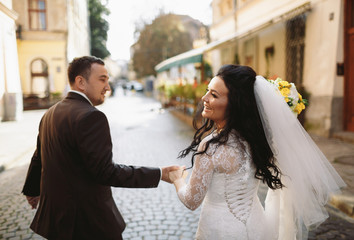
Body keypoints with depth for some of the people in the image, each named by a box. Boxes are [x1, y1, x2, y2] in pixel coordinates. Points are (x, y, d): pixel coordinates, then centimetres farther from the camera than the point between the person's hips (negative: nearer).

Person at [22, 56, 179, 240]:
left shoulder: (50, 114, 6)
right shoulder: (91, 117, -23)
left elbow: (38, 159, 18)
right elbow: (105, 172, -26)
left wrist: (32, 190, 35)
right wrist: (159, 174, -23)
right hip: (89, 223, -8)